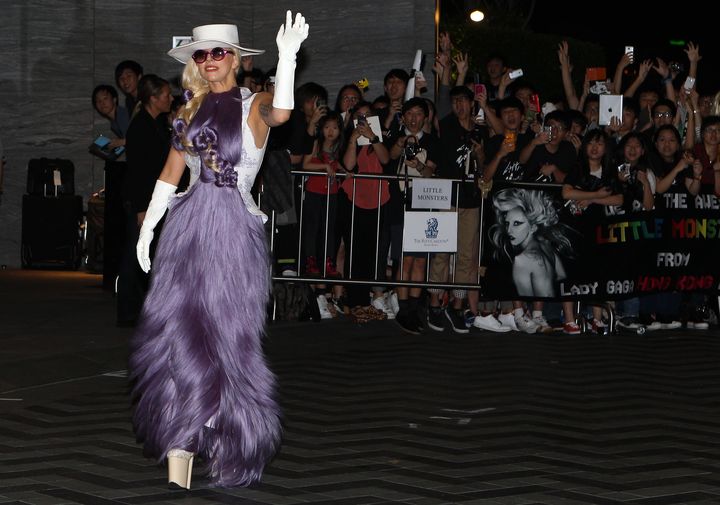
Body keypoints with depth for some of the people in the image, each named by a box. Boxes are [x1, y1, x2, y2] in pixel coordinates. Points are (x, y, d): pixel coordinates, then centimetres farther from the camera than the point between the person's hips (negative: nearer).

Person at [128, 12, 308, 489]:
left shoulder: (253, 105, -2)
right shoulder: (192, 109, 14)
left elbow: (279, 114, -27)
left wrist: (287, 57, -39)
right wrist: (147, 227, 14)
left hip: (234, 229, -4)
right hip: (188, 224, 4)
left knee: (226, 336, -2)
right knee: (175, 332, -3)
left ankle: (227, 442, 11)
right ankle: (180, 452, 1)